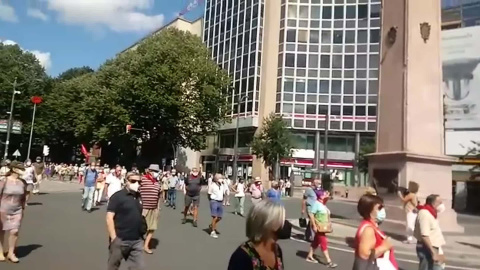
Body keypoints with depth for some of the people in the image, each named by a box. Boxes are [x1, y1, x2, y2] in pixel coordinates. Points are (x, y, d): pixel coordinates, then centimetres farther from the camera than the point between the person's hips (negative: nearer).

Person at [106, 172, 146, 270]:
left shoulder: (139, 197, 8)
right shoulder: (118, 196, -10)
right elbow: (109, 218, -14)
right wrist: (114, 238, -18)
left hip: (137, 241, 5)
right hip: (120, 240, -5)